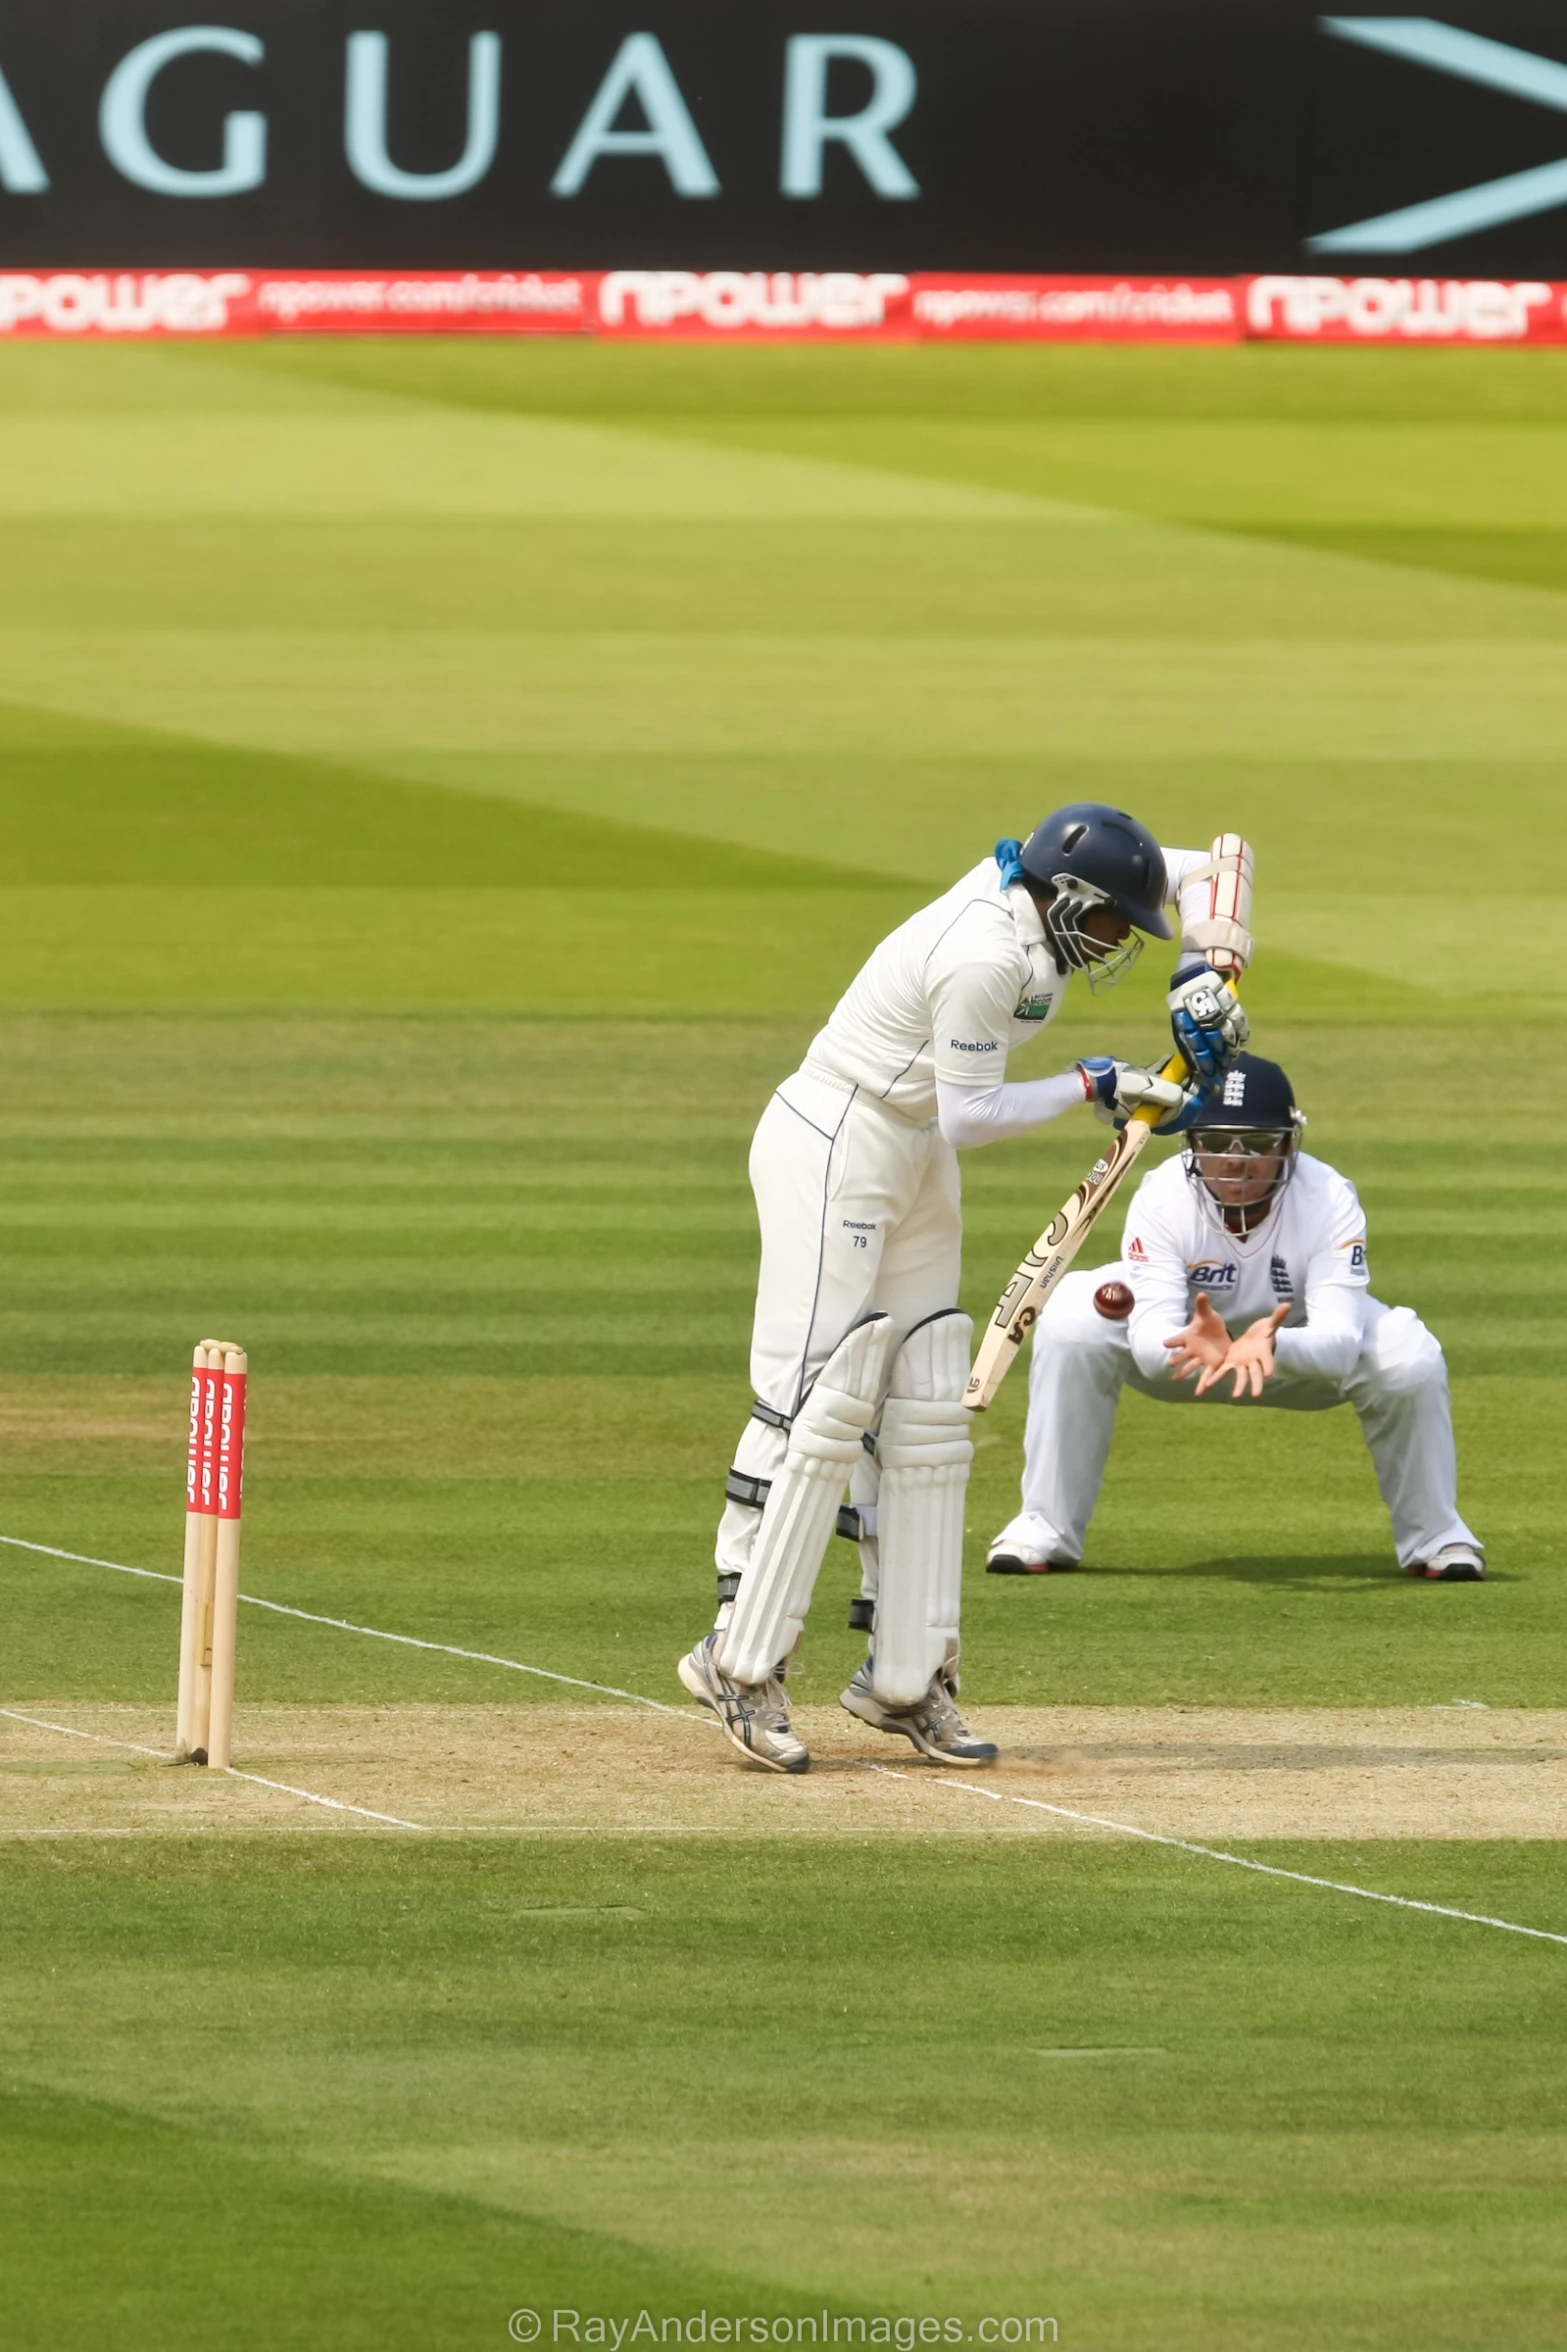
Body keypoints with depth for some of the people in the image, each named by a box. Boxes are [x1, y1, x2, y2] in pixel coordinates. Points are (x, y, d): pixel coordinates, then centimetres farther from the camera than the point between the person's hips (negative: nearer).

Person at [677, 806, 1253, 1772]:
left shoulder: (1038, 882, -2)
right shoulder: (982, 957, -27)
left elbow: (1204, 868, 8)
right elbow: (970, 1114, -21)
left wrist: (1205, 974, -7)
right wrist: (1090, 1088, -13)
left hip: (919, 1164, 10)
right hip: (834, 1149, -10)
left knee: (925, 1415, 8)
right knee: (821, 1404, -13)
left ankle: (905, 1680, 11)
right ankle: (742, 1663, -9)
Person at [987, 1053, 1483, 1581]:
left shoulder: (1329, 1200, -32)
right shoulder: (1162, 1197, -31)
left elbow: (1340, 1342, -42)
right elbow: (1150, 1339, -39)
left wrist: (1272, 1345, -65)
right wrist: (1189, 1345, -64)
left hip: (1301, 1344, 0)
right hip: (1187, 1330, 0)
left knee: (1410, 1359, -28)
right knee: (1072, 1324, -27)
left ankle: (1432, 1535, -1)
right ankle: (1048, 1529, -12)